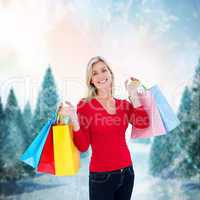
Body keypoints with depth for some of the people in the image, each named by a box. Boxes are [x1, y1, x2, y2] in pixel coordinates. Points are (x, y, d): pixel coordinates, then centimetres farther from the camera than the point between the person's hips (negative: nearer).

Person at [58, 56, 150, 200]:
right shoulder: (85, 105, -7)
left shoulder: (124, 104, 5)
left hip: (127, 172, 4)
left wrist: (133, 94, -9)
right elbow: (83, 146, -11)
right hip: (101, 176, -4)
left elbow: (143, 123, -13)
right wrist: (73, 118, -23)